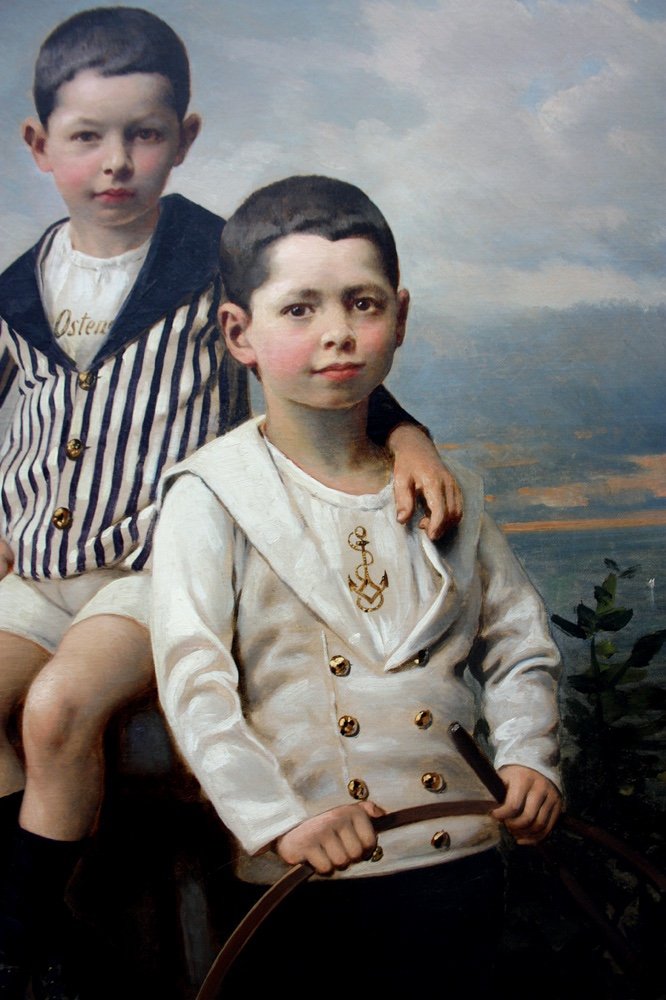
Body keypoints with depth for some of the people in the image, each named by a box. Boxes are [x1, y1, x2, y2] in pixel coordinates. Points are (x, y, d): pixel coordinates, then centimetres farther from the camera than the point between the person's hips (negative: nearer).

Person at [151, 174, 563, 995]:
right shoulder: (212, 495, -5)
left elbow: (520, 646, 14)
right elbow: (193, 679, -13)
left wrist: (528, 758, -3)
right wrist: (277, 819, -21)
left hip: (458, 865, 4)